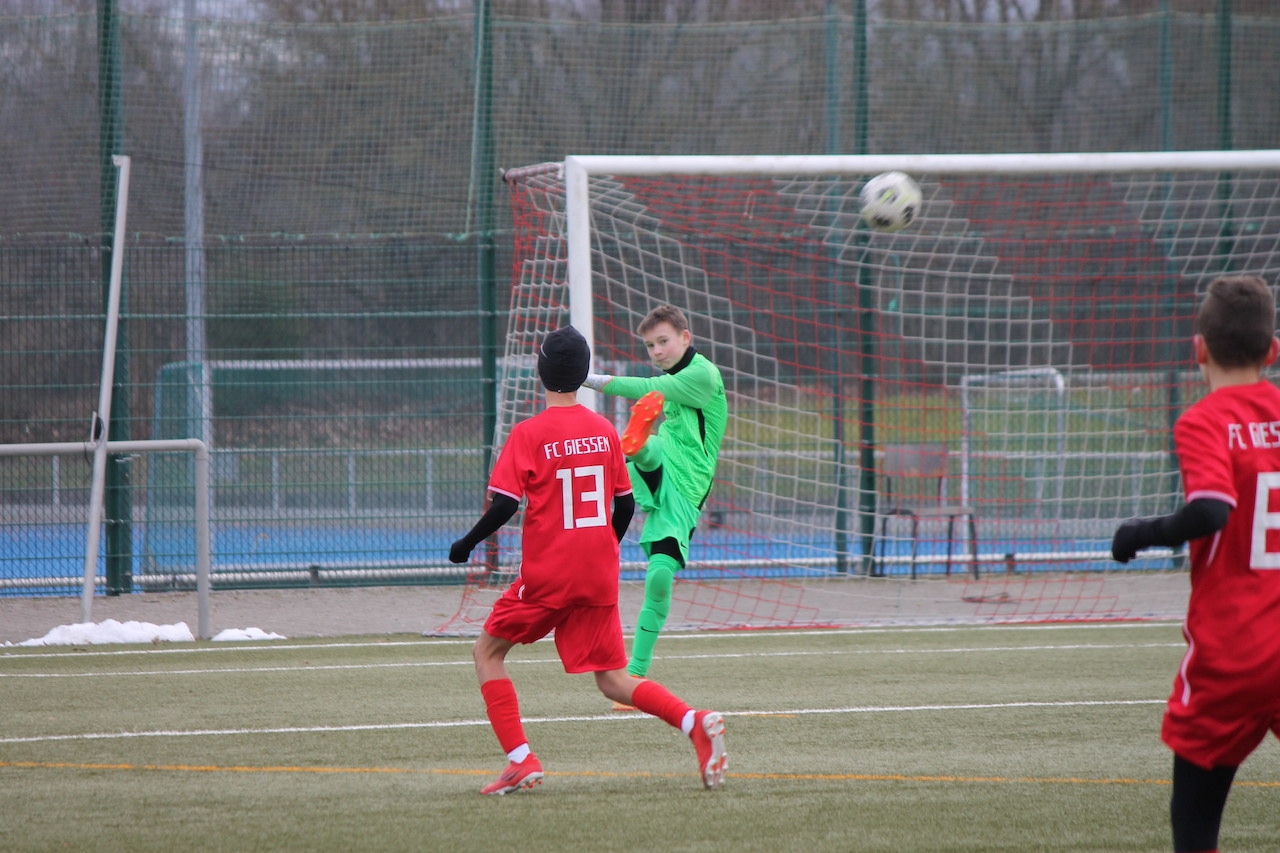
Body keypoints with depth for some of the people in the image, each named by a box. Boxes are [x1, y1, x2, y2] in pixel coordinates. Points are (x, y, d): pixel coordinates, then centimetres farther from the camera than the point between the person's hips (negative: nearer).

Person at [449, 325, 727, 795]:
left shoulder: (529, 434, -9)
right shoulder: (604, 431, 6)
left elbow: (504, 505, -15)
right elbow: (625, 505, 10)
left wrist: (466, 544, 1)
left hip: (546, 576, -5)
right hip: (600, 578, 5)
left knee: (488, 651, 14)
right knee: (612, 680, 10)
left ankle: (520, 760, 2)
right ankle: (696, 721, -15)